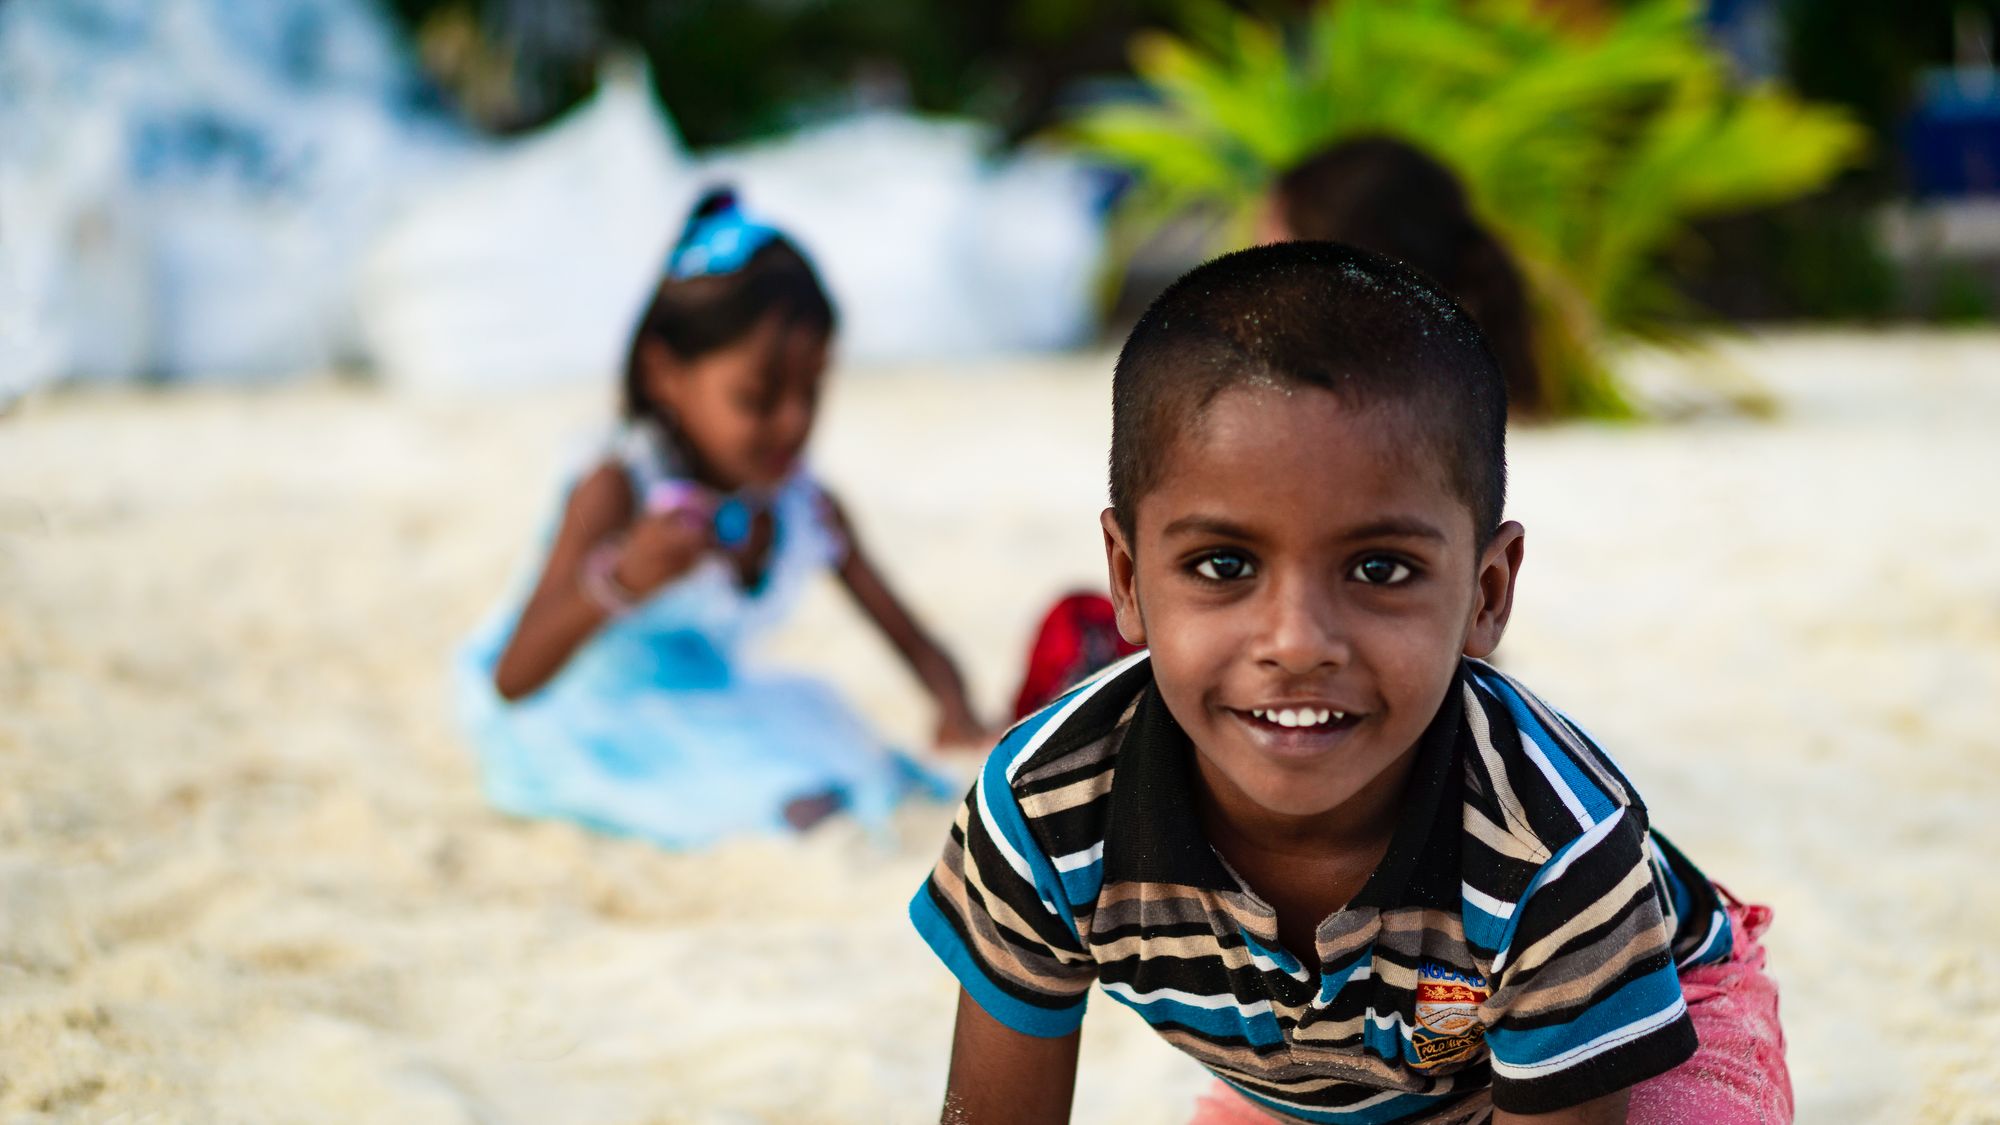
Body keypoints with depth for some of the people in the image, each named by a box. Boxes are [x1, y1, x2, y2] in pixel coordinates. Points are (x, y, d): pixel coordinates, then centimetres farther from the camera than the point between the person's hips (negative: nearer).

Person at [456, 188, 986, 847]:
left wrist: (955, 711, -22)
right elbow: (512, 682, -31)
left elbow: (915, 645, 3)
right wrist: (622, 582, -48)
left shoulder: (808, 509, -4)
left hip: (707, 714, 8)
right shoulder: (617, 493, -23)